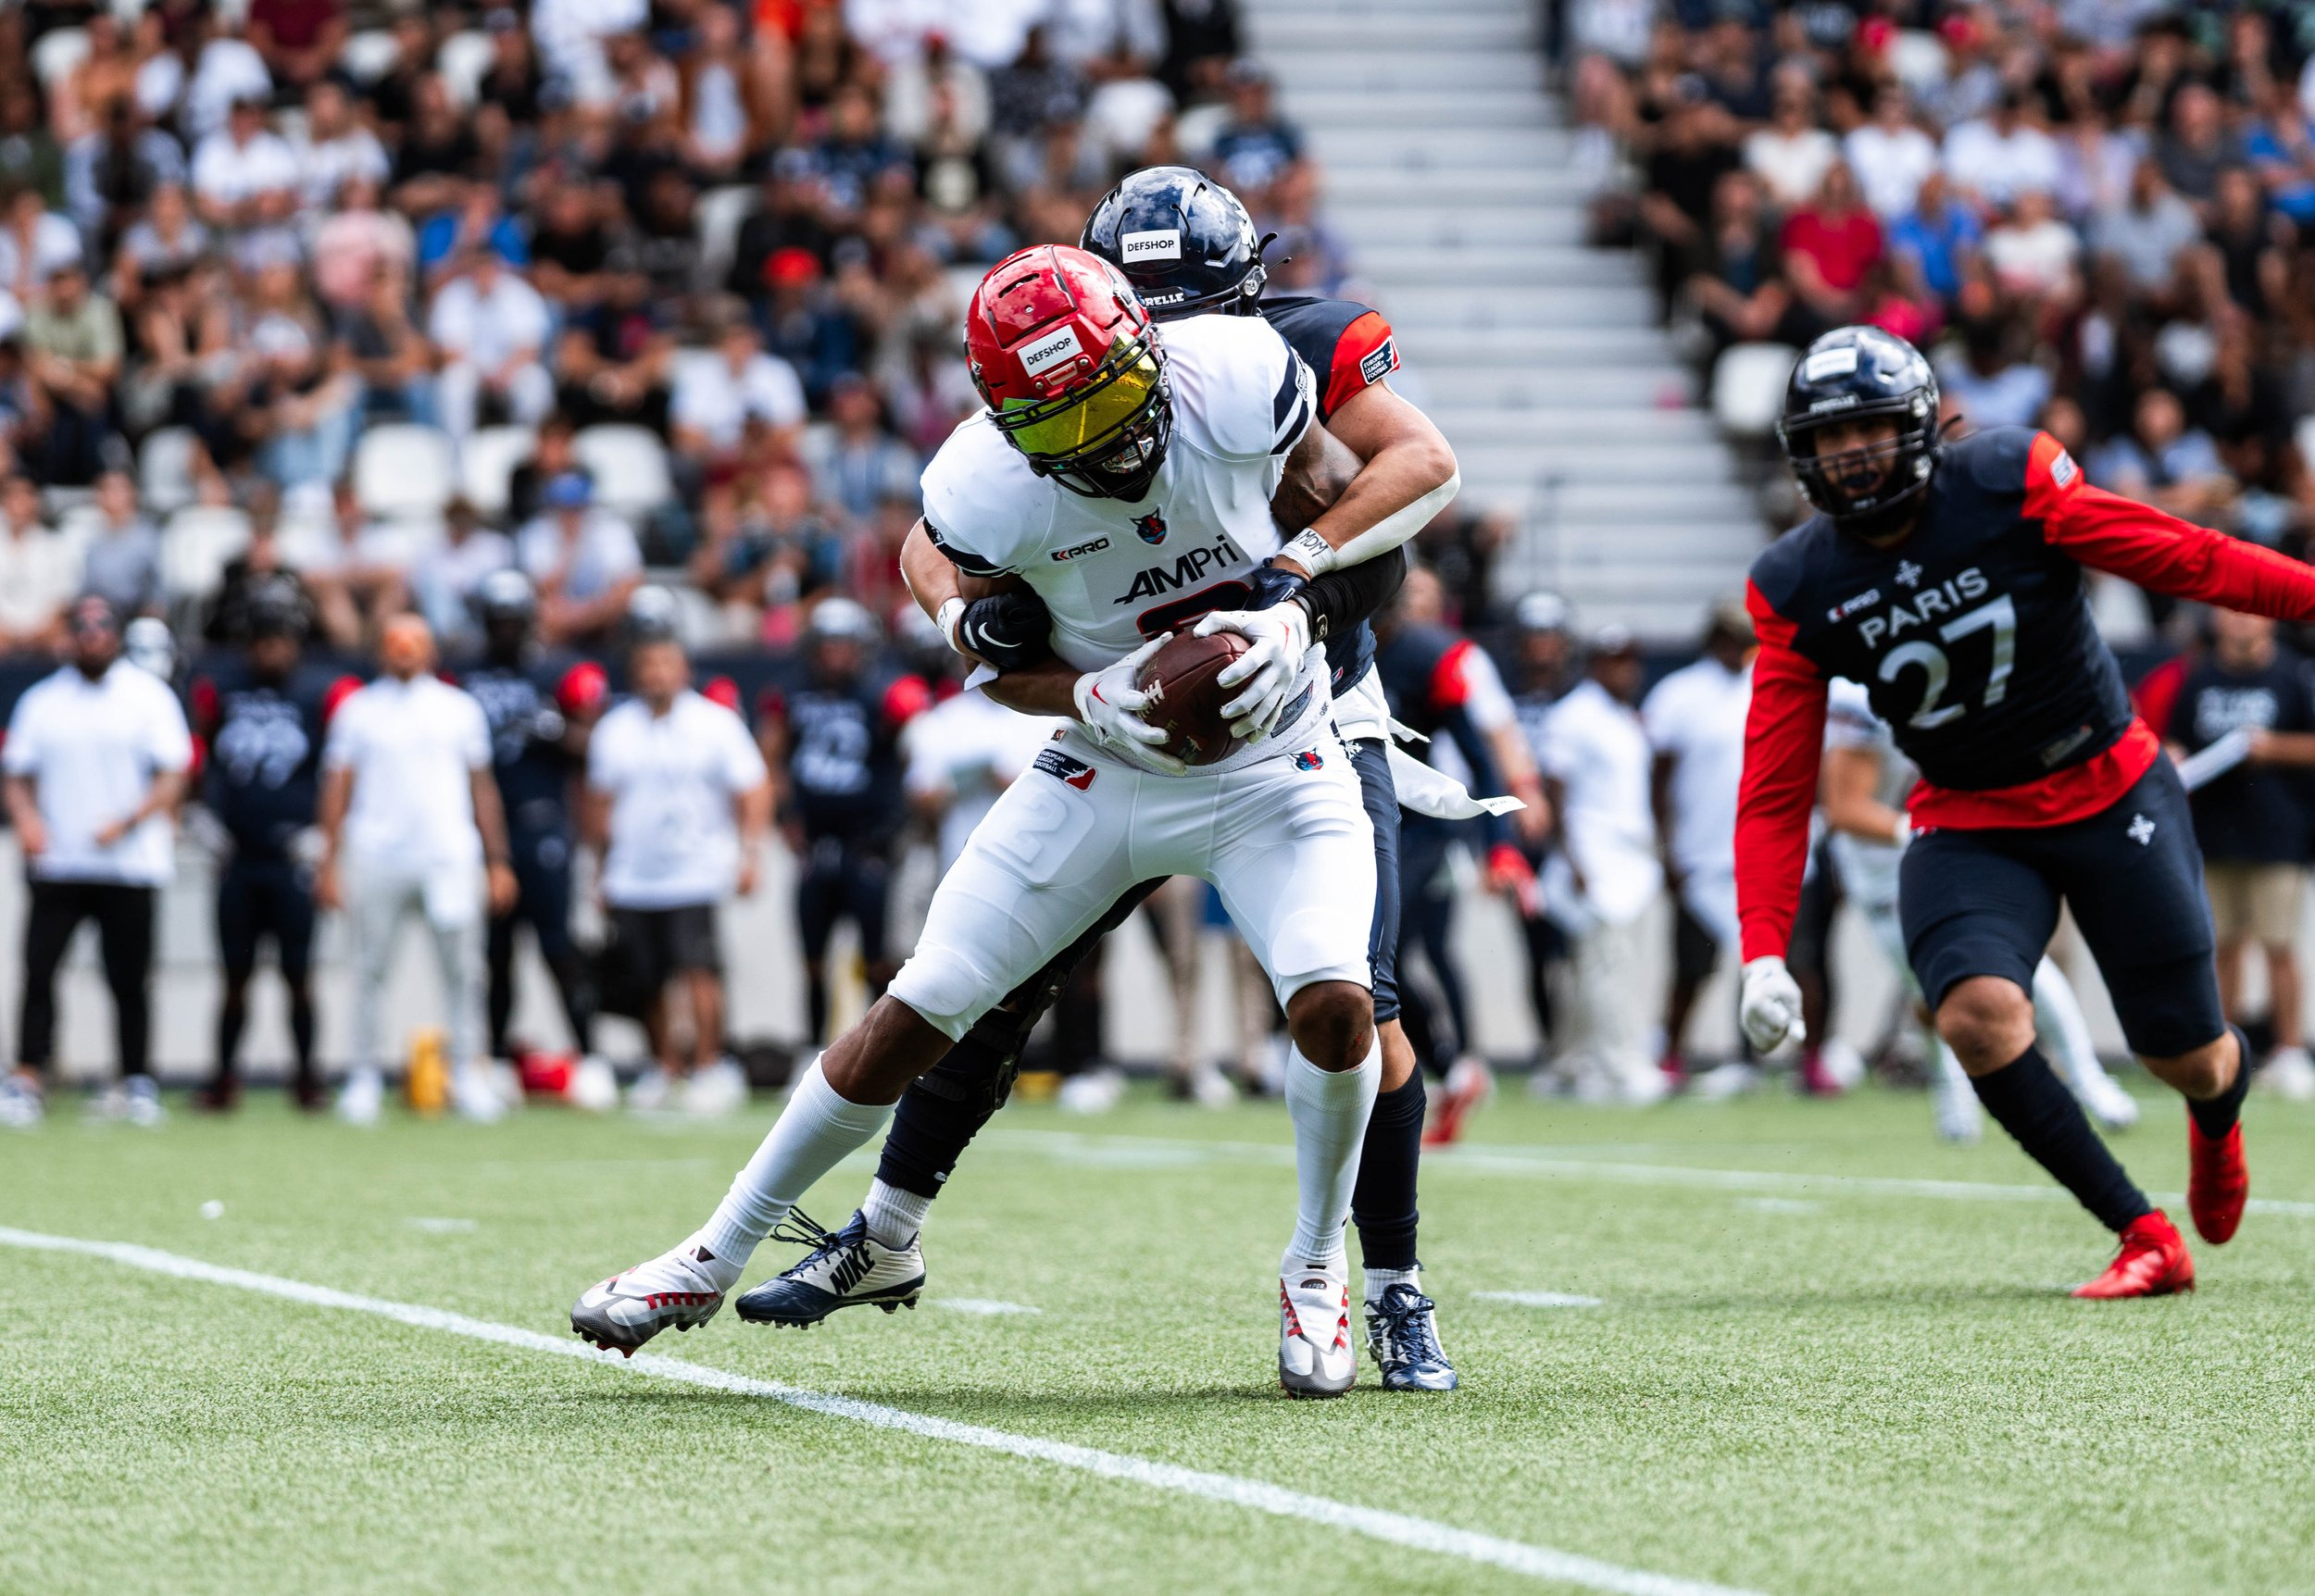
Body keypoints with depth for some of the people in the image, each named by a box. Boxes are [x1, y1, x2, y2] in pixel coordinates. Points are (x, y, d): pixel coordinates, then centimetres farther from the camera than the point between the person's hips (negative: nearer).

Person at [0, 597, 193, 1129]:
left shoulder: (148, 696, 4)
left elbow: (173, 775, -1)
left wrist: (127, 823, -14)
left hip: (131, 865, -2)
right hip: (57, 864, 2)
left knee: (129, 980, 1)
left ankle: (135, 1084, 10)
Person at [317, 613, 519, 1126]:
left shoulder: (458, 710, 11)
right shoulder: (359, 711, 8)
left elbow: (482, 789, 15)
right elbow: (337, 789, 9)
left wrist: (497, 863, 12)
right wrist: (329, 865, 3)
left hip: (449, 857, 1)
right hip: (378, 854, 0)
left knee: (463, 968, -4)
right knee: (371, 969, 1)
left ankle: (467, 1073, 3)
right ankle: (367, 1076, 8)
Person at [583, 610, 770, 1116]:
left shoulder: (715, 723, 0)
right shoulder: (613, 730, 9)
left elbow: (754, 791, 1)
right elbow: (599, 803, 19)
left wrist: (747, 855, -9)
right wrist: (603, 866, 16)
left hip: (695, 871, -4)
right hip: (632, 879, 4)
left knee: (698, 966, -19)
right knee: (647, 980, 5)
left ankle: (709, 1065, -14)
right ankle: (665, 1066, 21)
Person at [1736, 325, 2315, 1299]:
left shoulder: (2007, 485, -17)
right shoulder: (1801, 589, -9)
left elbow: (2178, 557, -10)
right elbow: (1774, 793, -7)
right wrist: (1763, 954, -15)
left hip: (2111, 790, -1)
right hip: (1968, 825, 1)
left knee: (2189, 1059, 4)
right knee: (1977, 1017, -27)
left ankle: (2219, 1113, 45)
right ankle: (2144, 1236, -13)